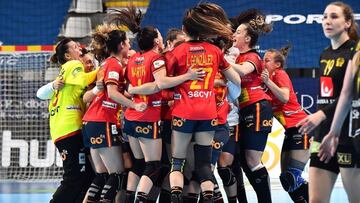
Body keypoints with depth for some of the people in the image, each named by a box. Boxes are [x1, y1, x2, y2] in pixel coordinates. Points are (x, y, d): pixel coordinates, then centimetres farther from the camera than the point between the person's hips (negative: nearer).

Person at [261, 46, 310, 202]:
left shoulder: (280, 74, -6)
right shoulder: (270, 78, 18)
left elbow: (285, 97, -23)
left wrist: (268, 82, -28)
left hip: (301, 129, -10)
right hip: (290, 131, 10)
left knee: (292, 178, -18)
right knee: (286, 179, 7)